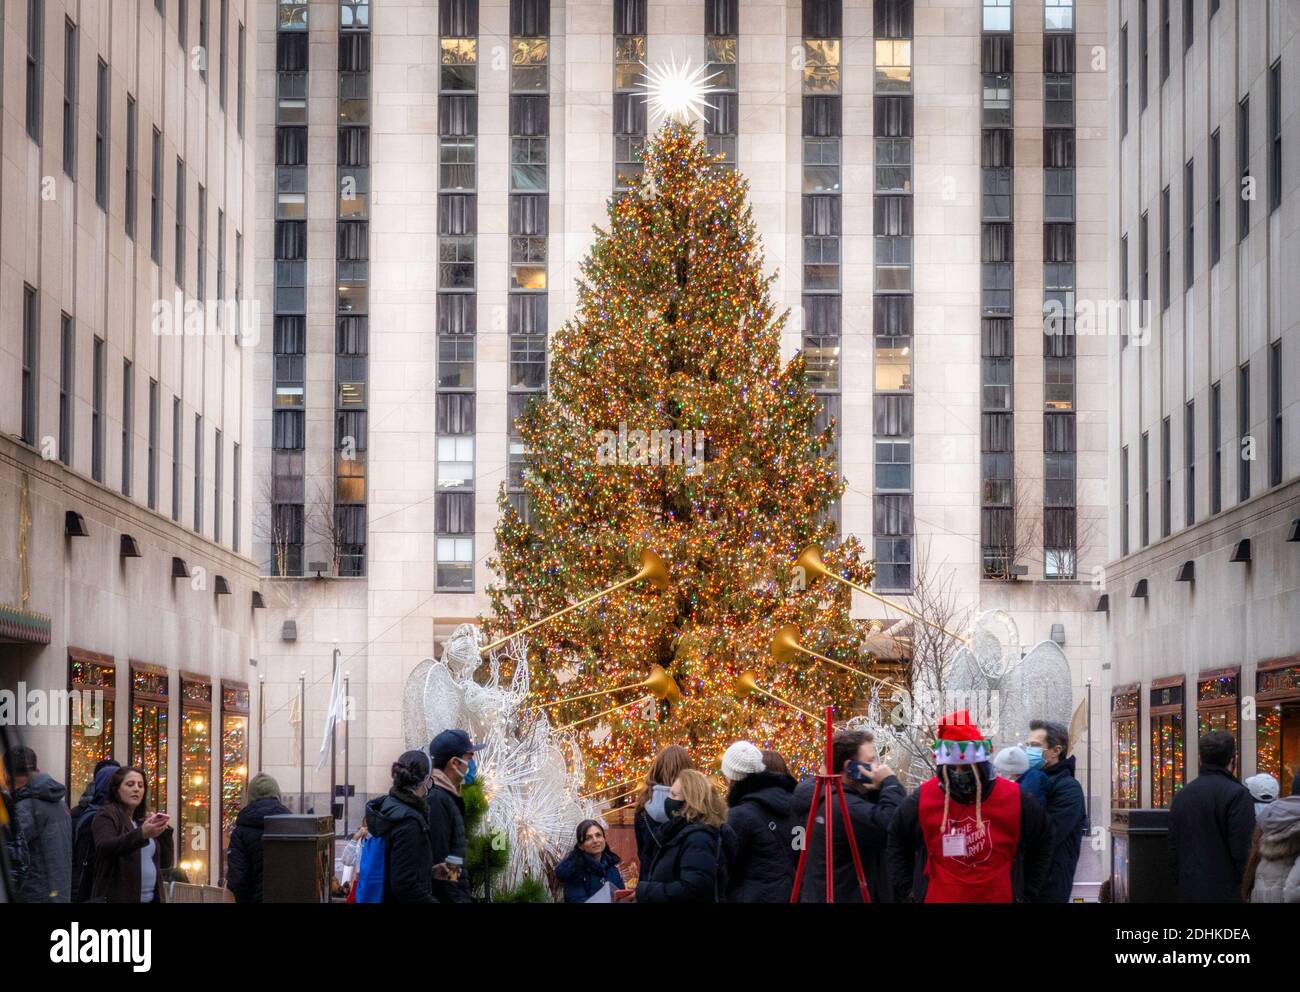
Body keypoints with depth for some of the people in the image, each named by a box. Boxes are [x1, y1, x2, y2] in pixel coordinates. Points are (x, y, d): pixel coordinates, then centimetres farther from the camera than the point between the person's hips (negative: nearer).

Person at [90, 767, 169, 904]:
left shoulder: (142, 821, 19)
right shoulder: (107, 815, -3)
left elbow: (164, 861, 21)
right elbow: (104, 847, -26)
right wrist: (142, 834, -37)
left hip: (150, 898, 8)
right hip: (117, 899, -7)